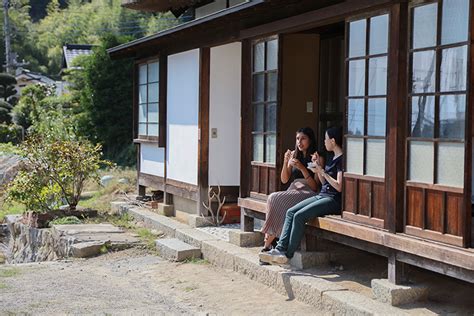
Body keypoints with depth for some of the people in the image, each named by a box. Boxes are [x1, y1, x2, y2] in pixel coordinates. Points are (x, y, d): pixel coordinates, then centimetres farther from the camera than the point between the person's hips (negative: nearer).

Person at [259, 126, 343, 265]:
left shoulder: (342, 159, -10)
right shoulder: (333, 158, 20)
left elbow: (339, 187, -16)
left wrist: (322, 171, -12)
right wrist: (318, 166, 10)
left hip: (333, 200, -9)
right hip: (322, 196, 9)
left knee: (299, 216, -24)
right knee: (291, 212, -8)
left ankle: (288, 254, -18)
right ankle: (280, 248, -19)